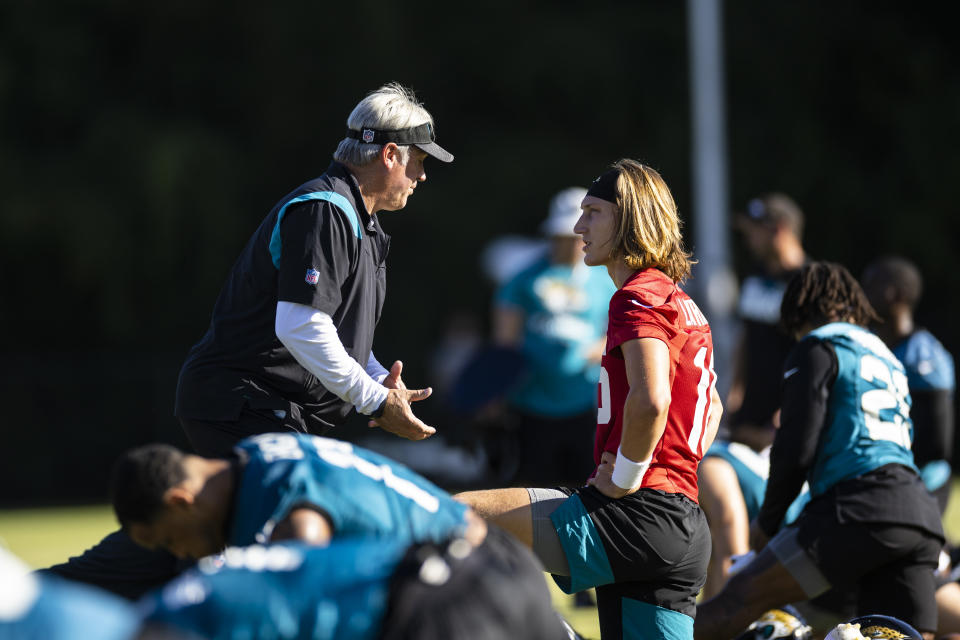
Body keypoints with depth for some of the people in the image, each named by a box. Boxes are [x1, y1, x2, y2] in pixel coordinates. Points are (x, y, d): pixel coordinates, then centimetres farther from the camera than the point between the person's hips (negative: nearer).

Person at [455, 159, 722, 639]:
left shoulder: (638, 298, -8)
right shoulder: (682, 303, 22)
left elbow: (650, 400, -26)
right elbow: (711, 407, 35)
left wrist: (624, 479, -13)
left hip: (641, 514, -10)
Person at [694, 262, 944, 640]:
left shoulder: (818, 347, 5)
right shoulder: (887, 357, 30)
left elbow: (796, 449, -4)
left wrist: (767, 523, 8)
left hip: (861, 507, -7)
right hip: (921, 516, 7)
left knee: (743, 596, -6)